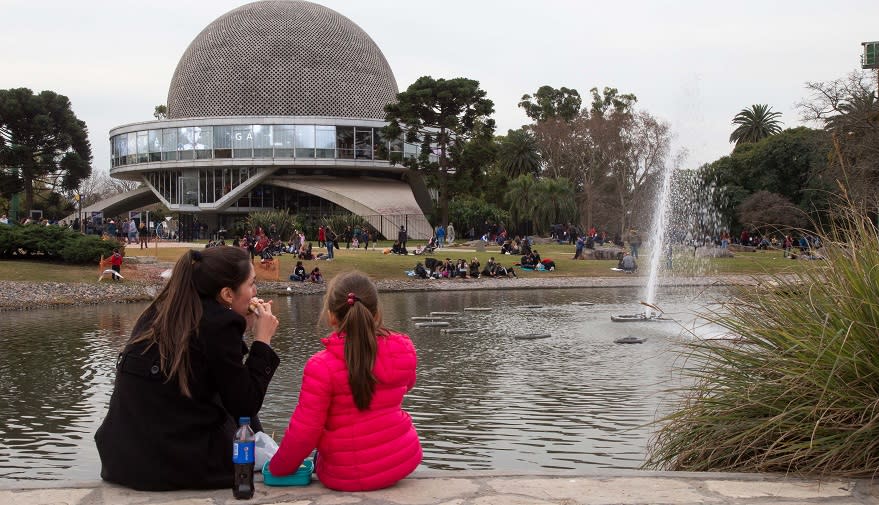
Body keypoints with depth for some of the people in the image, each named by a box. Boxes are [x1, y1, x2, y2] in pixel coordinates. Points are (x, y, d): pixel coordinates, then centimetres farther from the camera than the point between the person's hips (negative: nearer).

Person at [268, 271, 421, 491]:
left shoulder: (321, 366, -22)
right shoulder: (404, 349, -9)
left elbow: (304, 432, -16)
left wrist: (278, 468, 1)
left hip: (346, 477, -3)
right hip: (404, 460, 3)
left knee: (318, 459, 31)